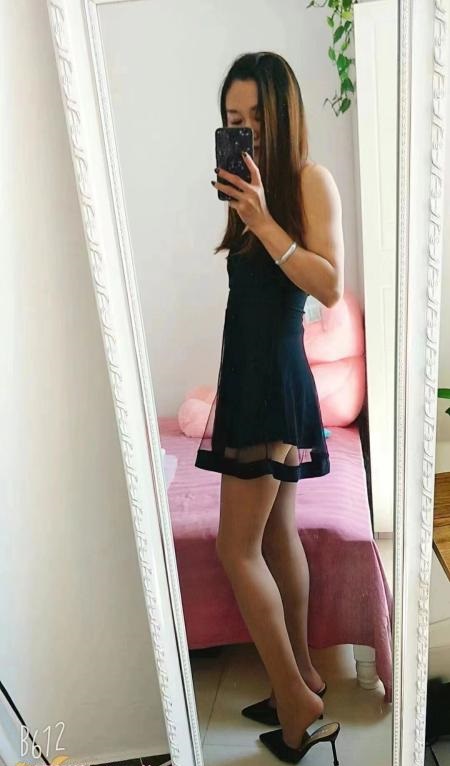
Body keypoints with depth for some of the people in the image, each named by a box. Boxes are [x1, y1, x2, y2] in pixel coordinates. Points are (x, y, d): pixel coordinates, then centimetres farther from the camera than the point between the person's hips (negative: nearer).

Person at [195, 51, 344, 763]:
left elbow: (331, 286, -17)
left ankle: (296, 701, 15)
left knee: (238, 548, -3)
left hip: (274, 379, -8)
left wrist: (262, 219, -19)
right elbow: (250, 277, 12)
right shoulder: (252, 187, 13)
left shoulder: (311, 179, -6)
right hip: (248, 373, 8)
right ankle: (302, 675, 33)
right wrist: (242, 210, 4)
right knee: (278, 535, 15)